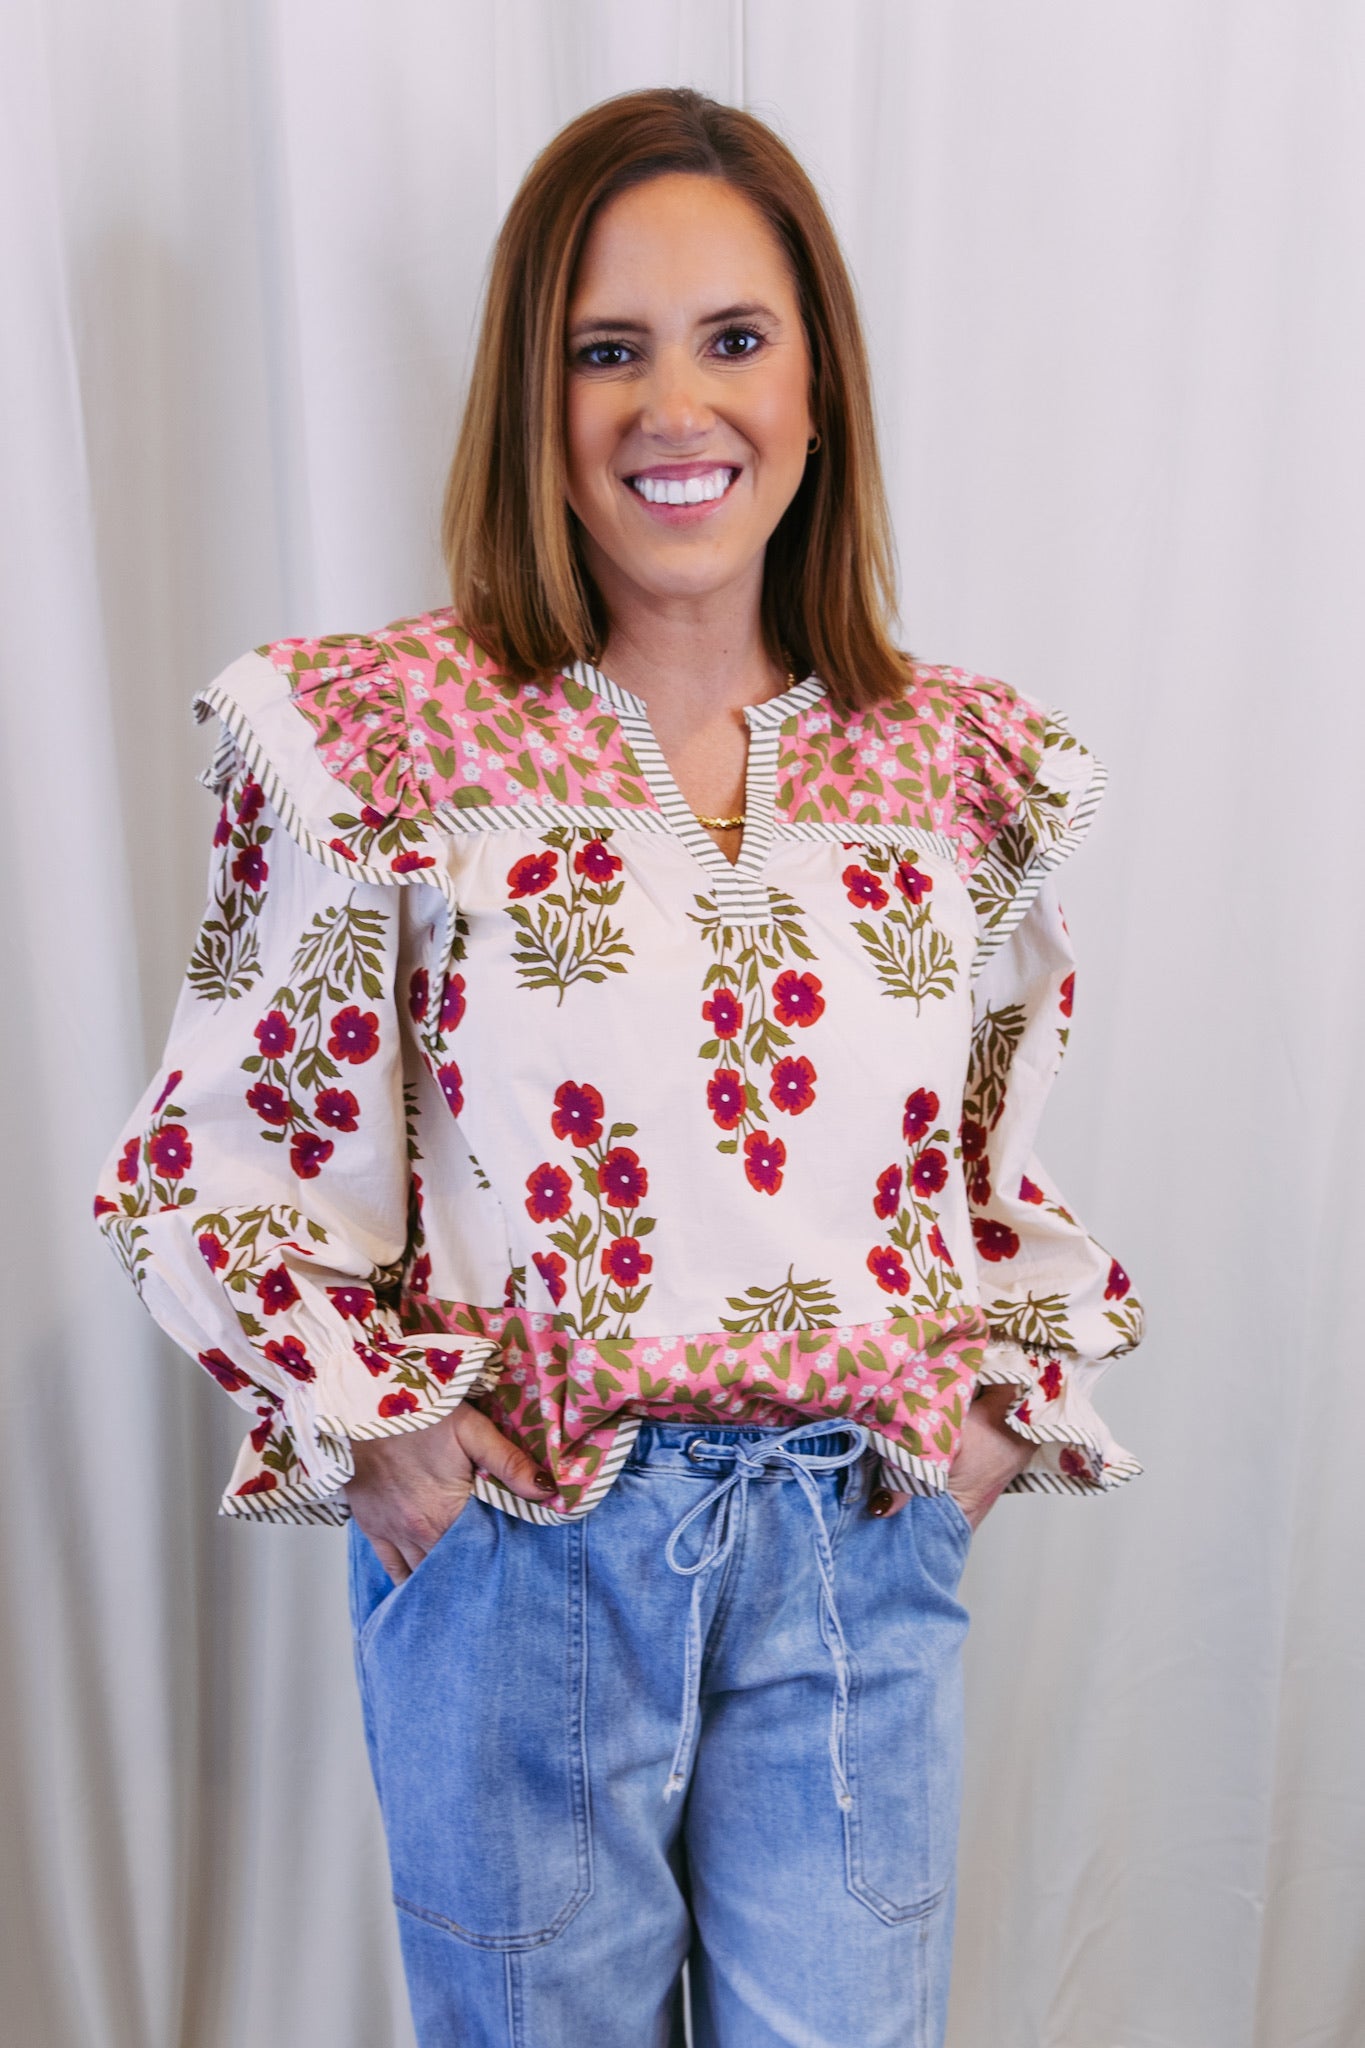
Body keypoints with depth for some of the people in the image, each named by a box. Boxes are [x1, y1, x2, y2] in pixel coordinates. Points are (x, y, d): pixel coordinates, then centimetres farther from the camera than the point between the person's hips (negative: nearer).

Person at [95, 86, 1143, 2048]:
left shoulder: (968, 763, 1)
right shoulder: (378, 740, -8)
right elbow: (220, 1164, -3)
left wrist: (1007, 1395, 0)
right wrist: (379, 1429, -11)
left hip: (863, 1540, 3)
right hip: (513, 1551, -1)